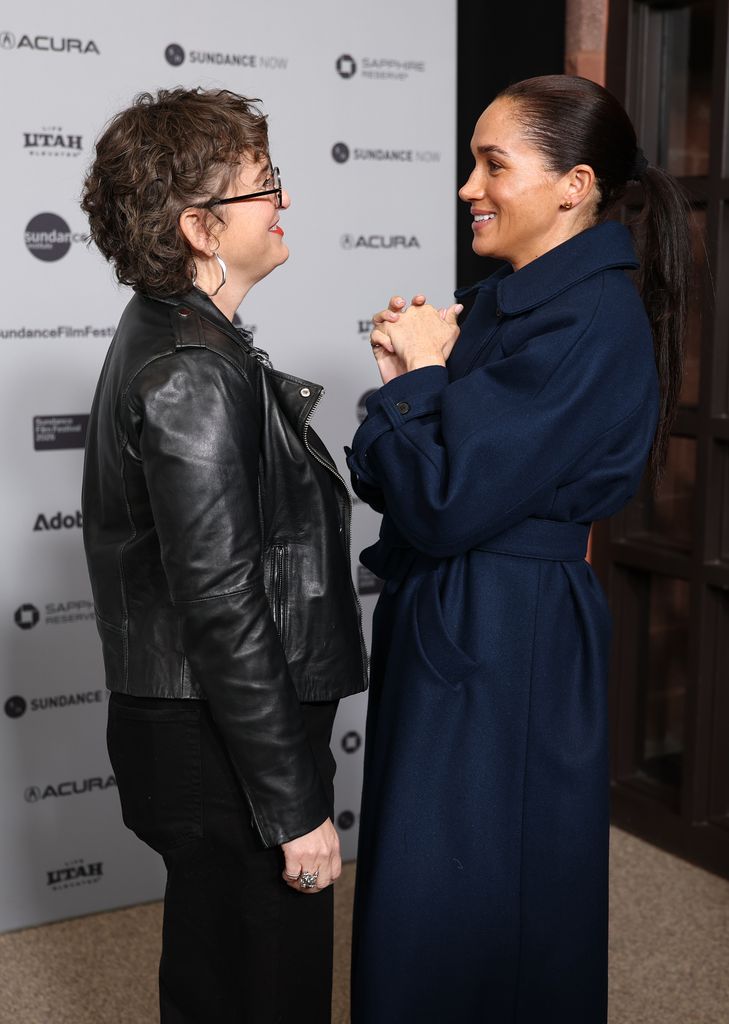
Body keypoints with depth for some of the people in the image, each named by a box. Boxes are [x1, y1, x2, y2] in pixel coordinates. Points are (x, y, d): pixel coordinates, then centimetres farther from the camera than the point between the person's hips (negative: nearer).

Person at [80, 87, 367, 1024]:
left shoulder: (162, 334, 9)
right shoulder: (193, 376, -23)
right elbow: (225, 613, -25)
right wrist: (297, 809, -20)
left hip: (187, 727, 10)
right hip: (224, 753, -10)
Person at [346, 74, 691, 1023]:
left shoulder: (592, 324, -19)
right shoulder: (506, 300, 9)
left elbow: (443, 503, -23)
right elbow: (394, 479, 10)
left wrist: (418, 373, -10)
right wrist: (414, 370, -6)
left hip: (504, 647, -9)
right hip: (446, 621, 9)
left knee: (463, 919, 6)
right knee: (420, 904, 22)